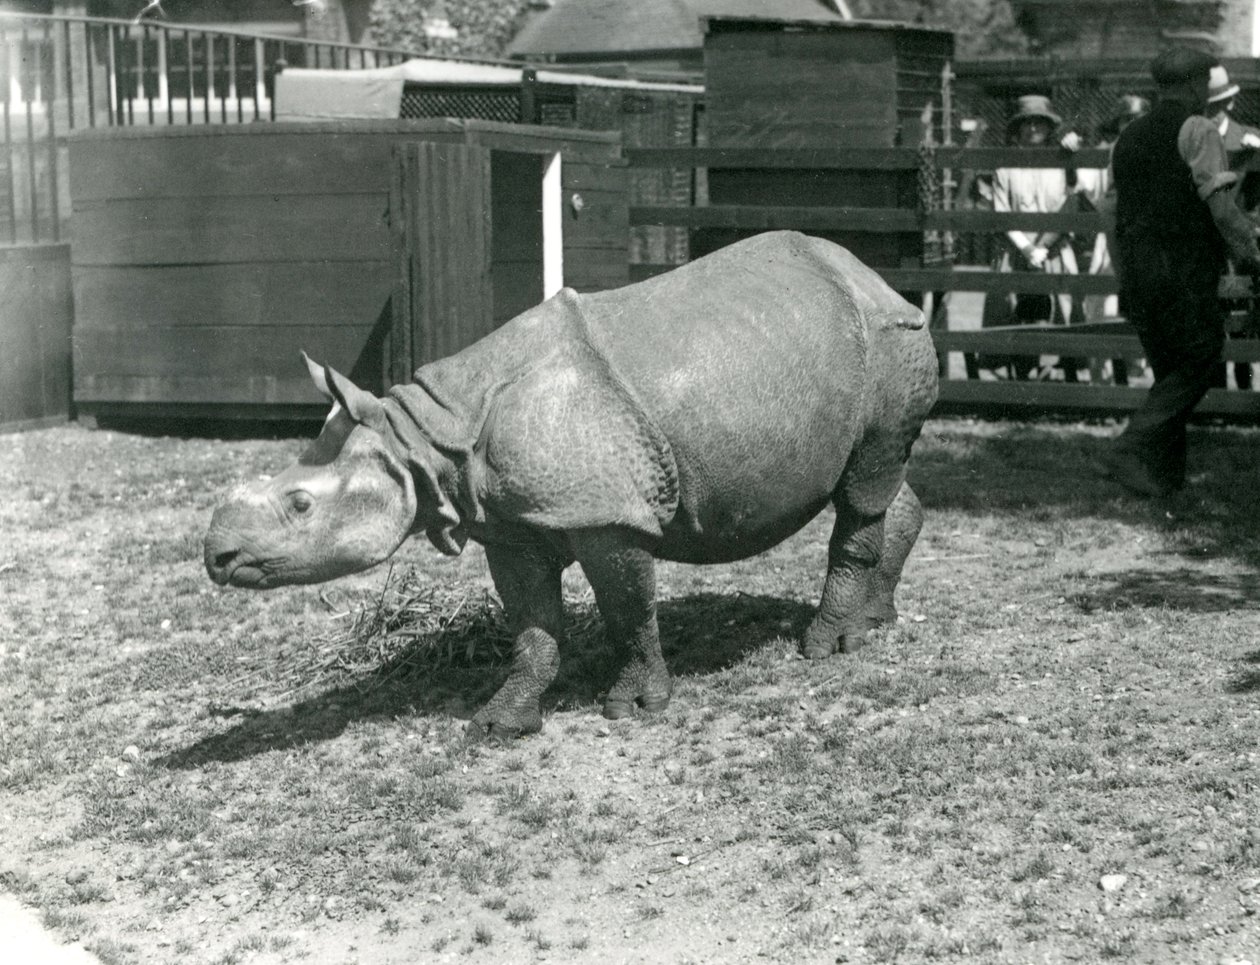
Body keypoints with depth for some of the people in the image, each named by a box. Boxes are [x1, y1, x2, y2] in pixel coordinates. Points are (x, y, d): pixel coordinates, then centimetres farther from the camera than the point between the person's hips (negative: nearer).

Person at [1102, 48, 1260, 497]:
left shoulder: (1128, 137, 15)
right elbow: (1221, 205, -15)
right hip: (1183, 271, -7)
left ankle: (1166, 474, 14)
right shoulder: (1197, 131, -8)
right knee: (1198, 362, 3)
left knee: (1169, 371, 15)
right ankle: (1131, 451, -9)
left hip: (1134, 271, 8)